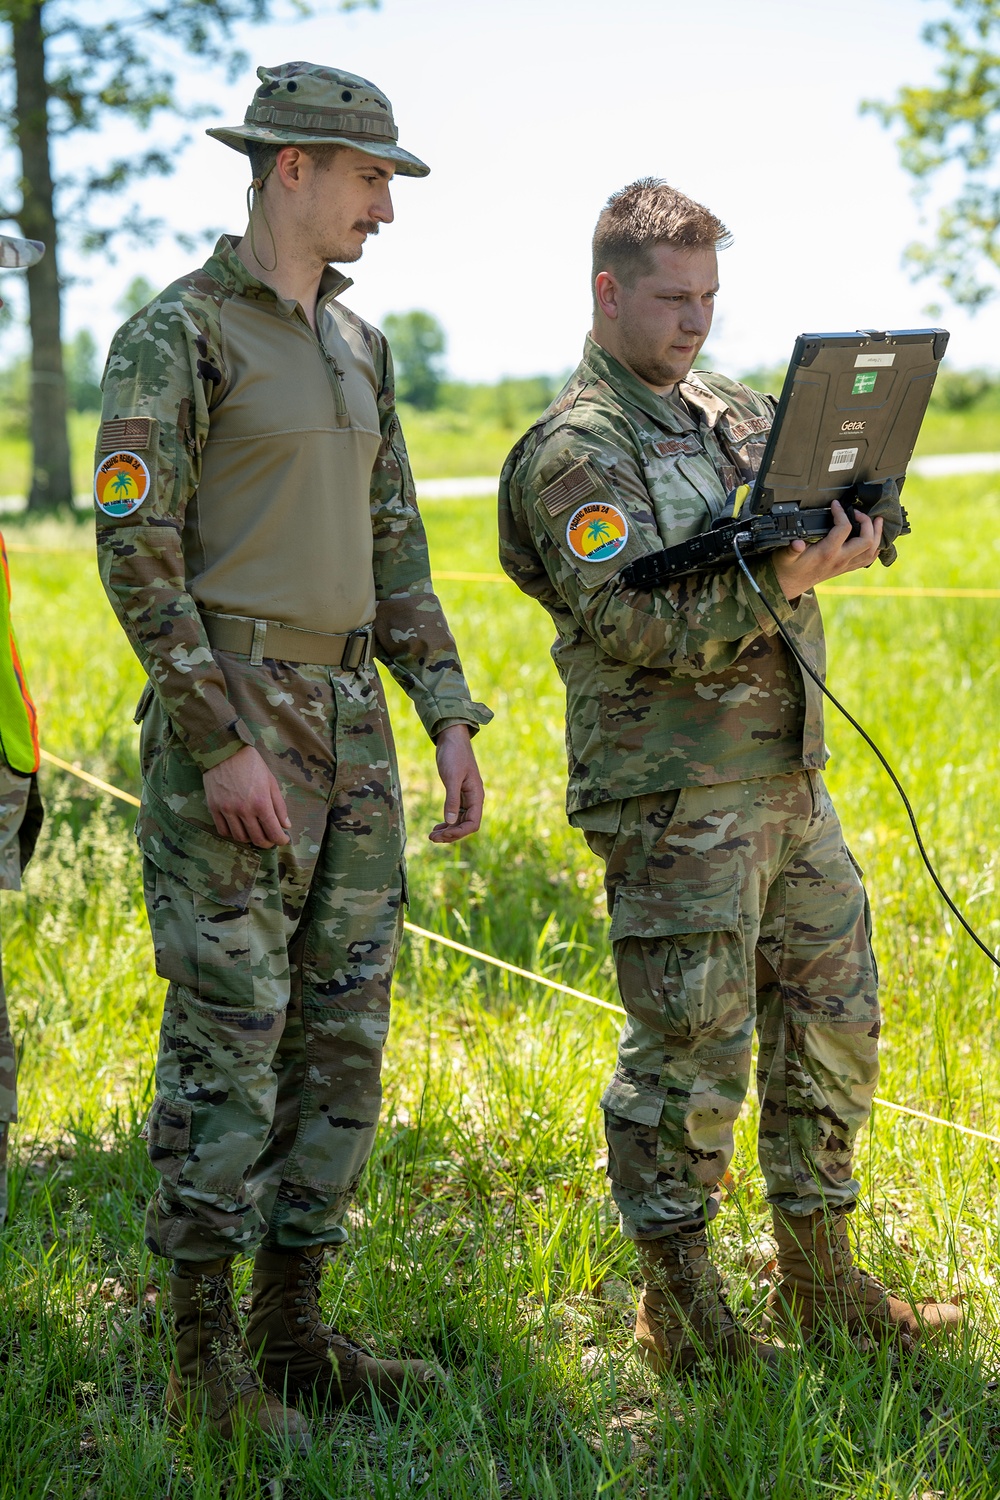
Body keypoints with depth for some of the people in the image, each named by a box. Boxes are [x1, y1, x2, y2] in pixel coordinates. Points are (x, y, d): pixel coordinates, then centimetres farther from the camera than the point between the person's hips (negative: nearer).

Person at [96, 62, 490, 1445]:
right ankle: (206, 1363, 6)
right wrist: (220, 743, -18)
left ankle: (293, 1330, 20)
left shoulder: (355, 347, 16)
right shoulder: (176, 335, -8)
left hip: (348, 721, 8)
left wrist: (450, 716, 10)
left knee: (345, 1032, 9)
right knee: (228, 1036, -4)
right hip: (227, 715, -8)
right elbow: (134, 550, -13)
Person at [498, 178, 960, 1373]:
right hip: (676, 800, -8)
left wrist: (851, 523, -9)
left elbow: (831, 510, 15)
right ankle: (679, 1307, 13)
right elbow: (633, 622, -18)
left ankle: (820, 1282, 27)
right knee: (690, 1052, -2)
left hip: (788, 780, 8)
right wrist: (776, 583, -28)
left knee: (834, 1023, 13)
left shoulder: (736, 415, 17)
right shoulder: (572, 451, -8)